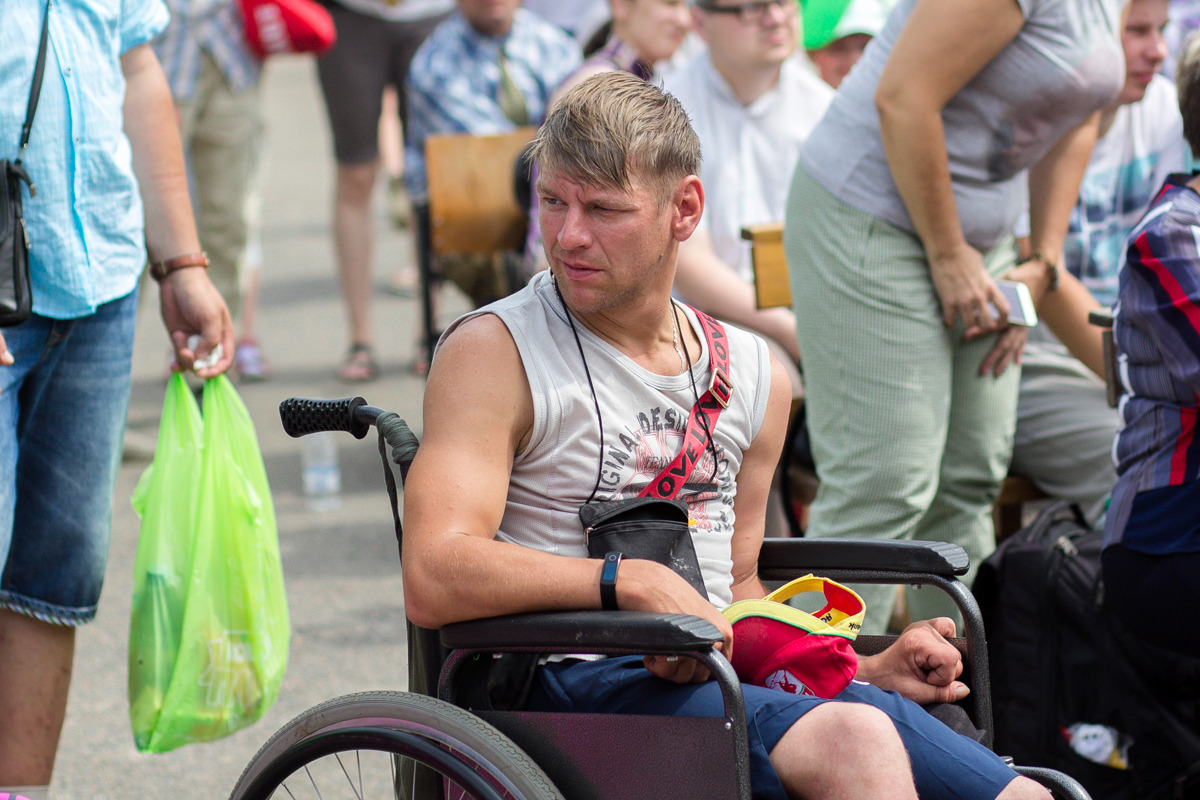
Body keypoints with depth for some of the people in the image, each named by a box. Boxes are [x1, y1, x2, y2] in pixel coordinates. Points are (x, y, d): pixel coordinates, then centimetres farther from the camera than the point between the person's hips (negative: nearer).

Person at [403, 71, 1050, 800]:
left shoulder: (754, 374, 17)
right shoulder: (493, 352, -2)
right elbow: (433, 582, -15)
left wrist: (866, 670, 10)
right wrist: (634, 581, -20)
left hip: (716, 676, 6)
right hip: (576, 682, -6)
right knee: (851, 740, -31)